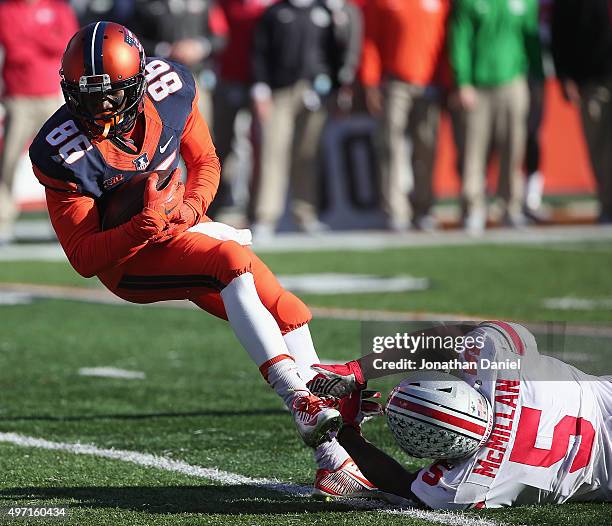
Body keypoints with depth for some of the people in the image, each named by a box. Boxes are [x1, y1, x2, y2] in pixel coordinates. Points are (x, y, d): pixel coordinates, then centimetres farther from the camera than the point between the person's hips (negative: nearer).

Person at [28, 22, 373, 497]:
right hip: (126, 259, -5)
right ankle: (300, 403, -35)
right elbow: (83, 258, -19)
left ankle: (332, 458, 3)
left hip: (184, 226, 5)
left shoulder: (171, 90, -12)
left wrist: (192, 206, -16)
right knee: (233, 262, -32)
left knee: (288, 314, -7)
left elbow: (205, 163, 6)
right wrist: (145, 225, -36)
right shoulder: (62, 153, -24)